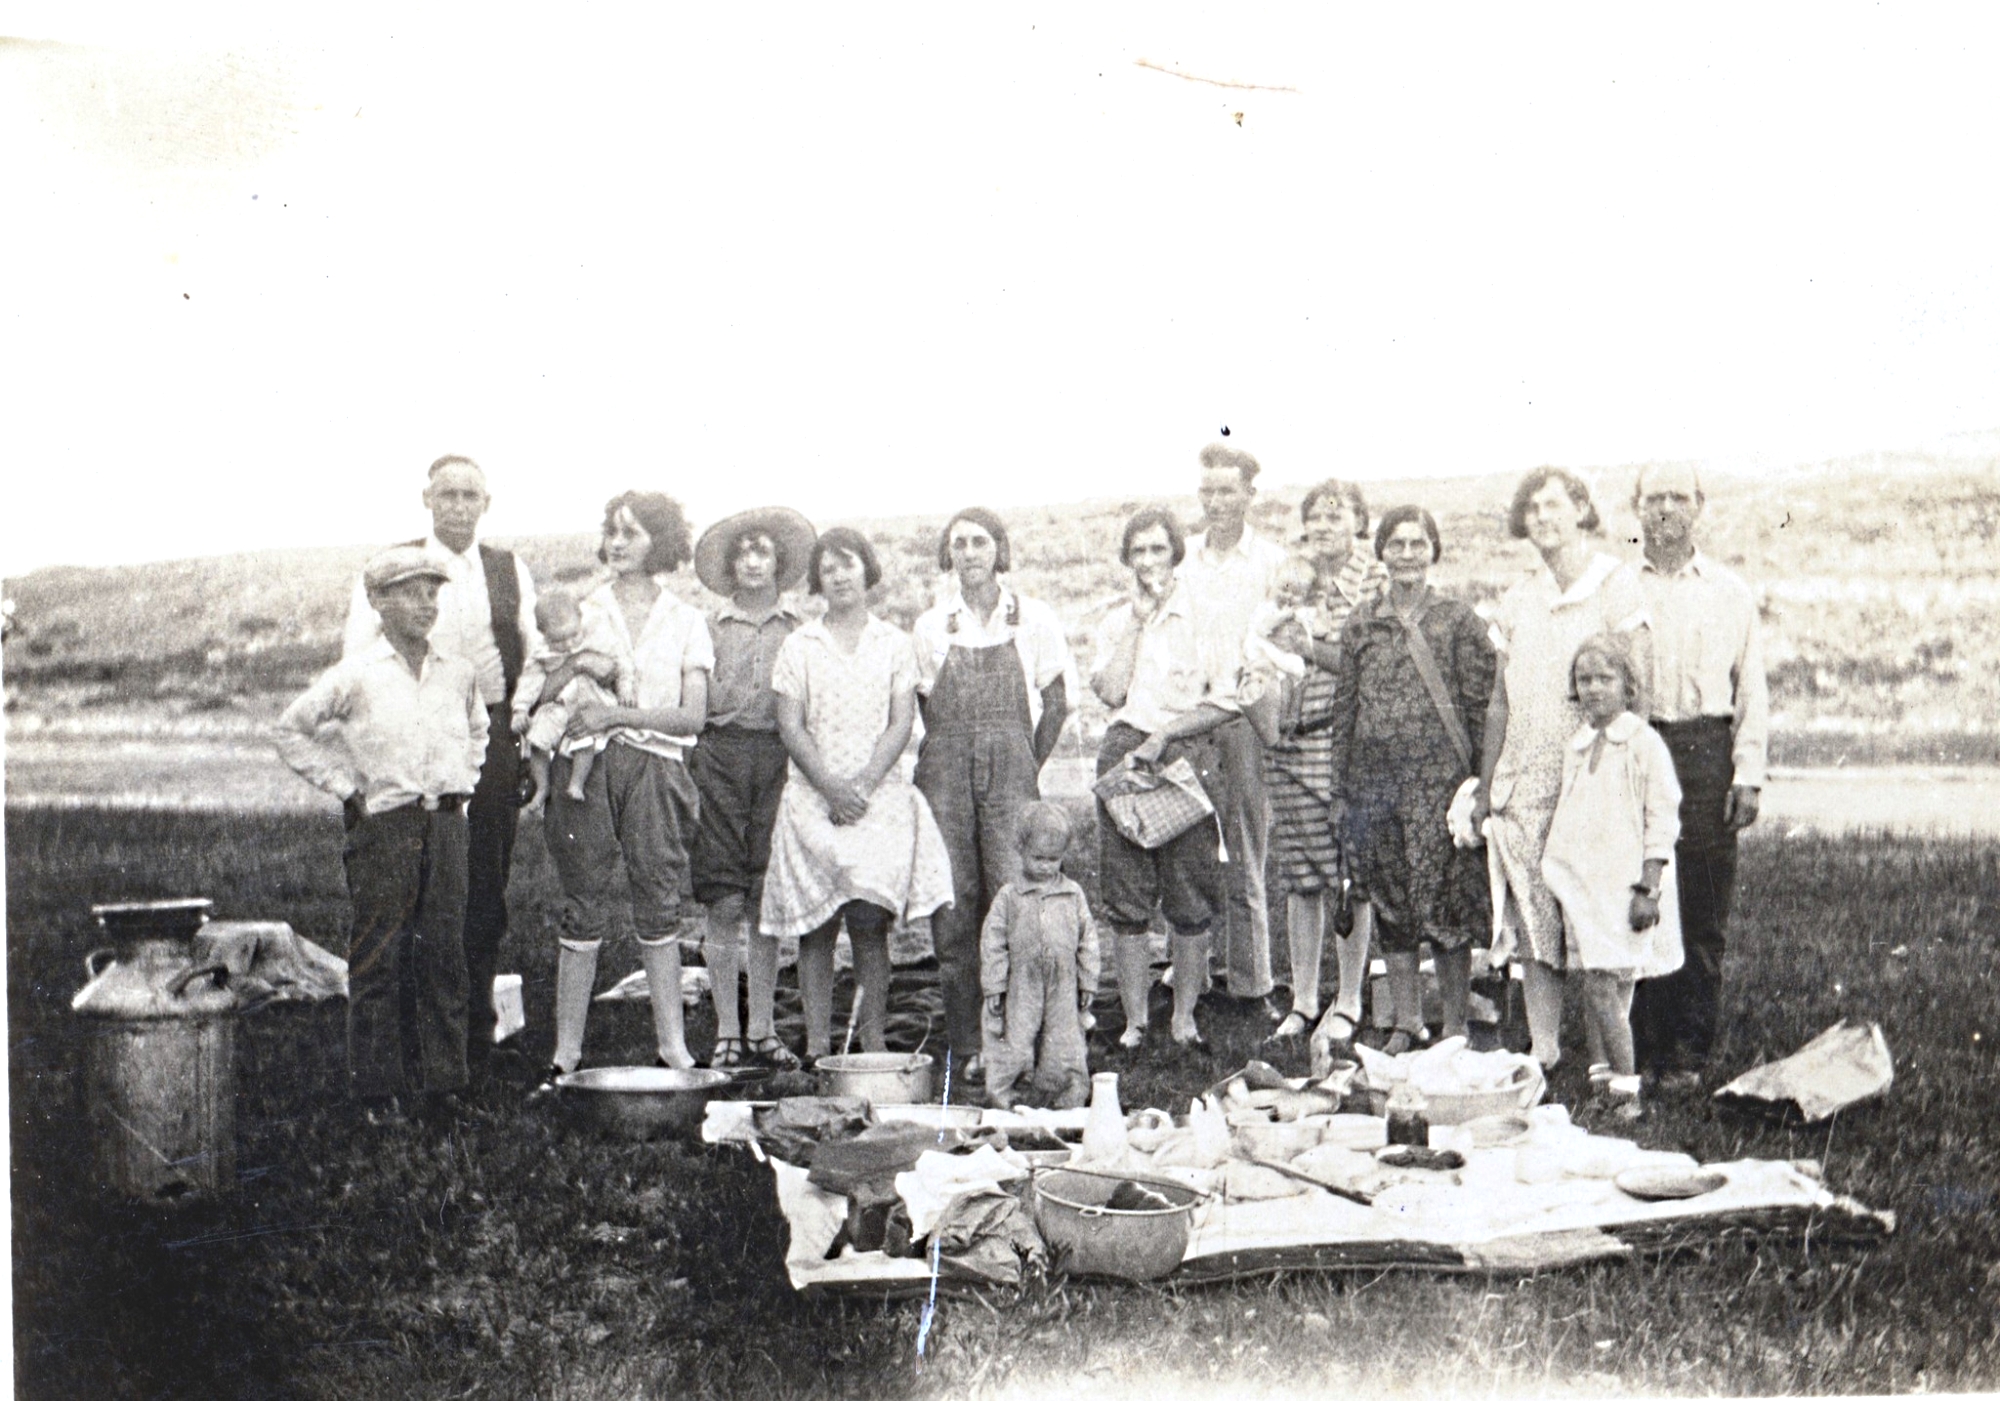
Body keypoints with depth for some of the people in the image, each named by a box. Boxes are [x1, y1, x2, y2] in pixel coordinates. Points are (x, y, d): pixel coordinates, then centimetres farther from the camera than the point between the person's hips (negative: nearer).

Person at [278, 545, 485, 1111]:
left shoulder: (459, 674, 9)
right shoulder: (356, 676, -5)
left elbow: (477, 730, 29)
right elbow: (293, 731, 3)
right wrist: (346, 787, -1)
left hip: (444, 825, 4)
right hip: (383, 825, -4)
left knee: (444, 952, 5)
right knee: (379, 956, -2)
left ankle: (442, 1073, 13)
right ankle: (376, 1079, 6)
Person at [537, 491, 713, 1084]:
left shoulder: (685, 622, 9)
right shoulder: (582, 610, 10)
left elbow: (693, 715, -2)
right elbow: (538, 695, 4)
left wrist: (615, 715, -12)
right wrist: (575, 664, -15)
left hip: (654, 769, 0)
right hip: (586, 767, 0)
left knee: (659, 906, 1)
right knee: (585, 907, 0)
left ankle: (672, 1045, 9)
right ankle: (566, 1051, 5)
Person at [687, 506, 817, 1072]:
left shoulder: (799, 629, 8)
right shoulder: (710, 627, 7)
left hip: (779, 758, 1)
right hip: (721, 754, 0)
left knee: (766, 901, 3)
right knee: (724, 902, -2)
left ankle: (762, 1029, 12)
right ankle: (727, 1031, 6)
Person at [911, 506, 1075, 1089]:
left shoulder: (1033, 619, 7)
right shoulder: (931, 626, 10)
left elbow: (1055, 703, 9)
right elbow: (920, 705, 12)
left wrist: (1026, 768, 3)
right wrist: (957, 759, 4)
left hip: (1010, 766, -1)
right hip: (945, 774, 1)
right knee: (953, 905, -1)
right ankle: (965, 1045, 4)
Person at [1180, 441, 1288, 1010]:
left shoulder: (1271, 562, 3)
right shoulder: (1180, 558, 11)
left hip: (1245, 721, -2)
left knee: (1245, 862, -1)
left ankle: (1250, 984, 5)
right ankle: (1190, 980, 12)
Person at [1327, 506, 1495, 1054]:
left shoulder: (1459, 621, 1)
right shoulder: (1361, 624, 10)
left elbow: (1480, 706, 0)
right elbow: (1344, 707, 12)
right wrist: (1340, 791, 9)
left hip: (1440, 777, -4)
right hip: (1374, 780, 4)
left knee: (1445, 903, -4)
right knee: (1389, 906, 9)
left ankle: (1455, 1027, 7)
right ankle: (1406, 1023, 19)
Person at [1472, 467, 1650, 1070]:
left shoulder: (1615, 582, -1)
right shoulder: (1517, 601, 14)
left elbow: (1636, 687, -6)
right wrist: (1485, 789, 13)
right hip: (1524, 788, 4)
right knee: (1532, 928, 3)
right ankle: (1543, 1056, 9)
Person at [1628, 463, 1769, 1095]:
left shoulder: (1731, 593, 11)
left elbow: (1752, 692, 10)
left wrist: (1747, 775, 0)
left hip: (1705, 752, 0)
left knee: (1702, 915, -1)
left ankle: (1686, 1052, 6)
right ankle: (1636, 1049, 6)